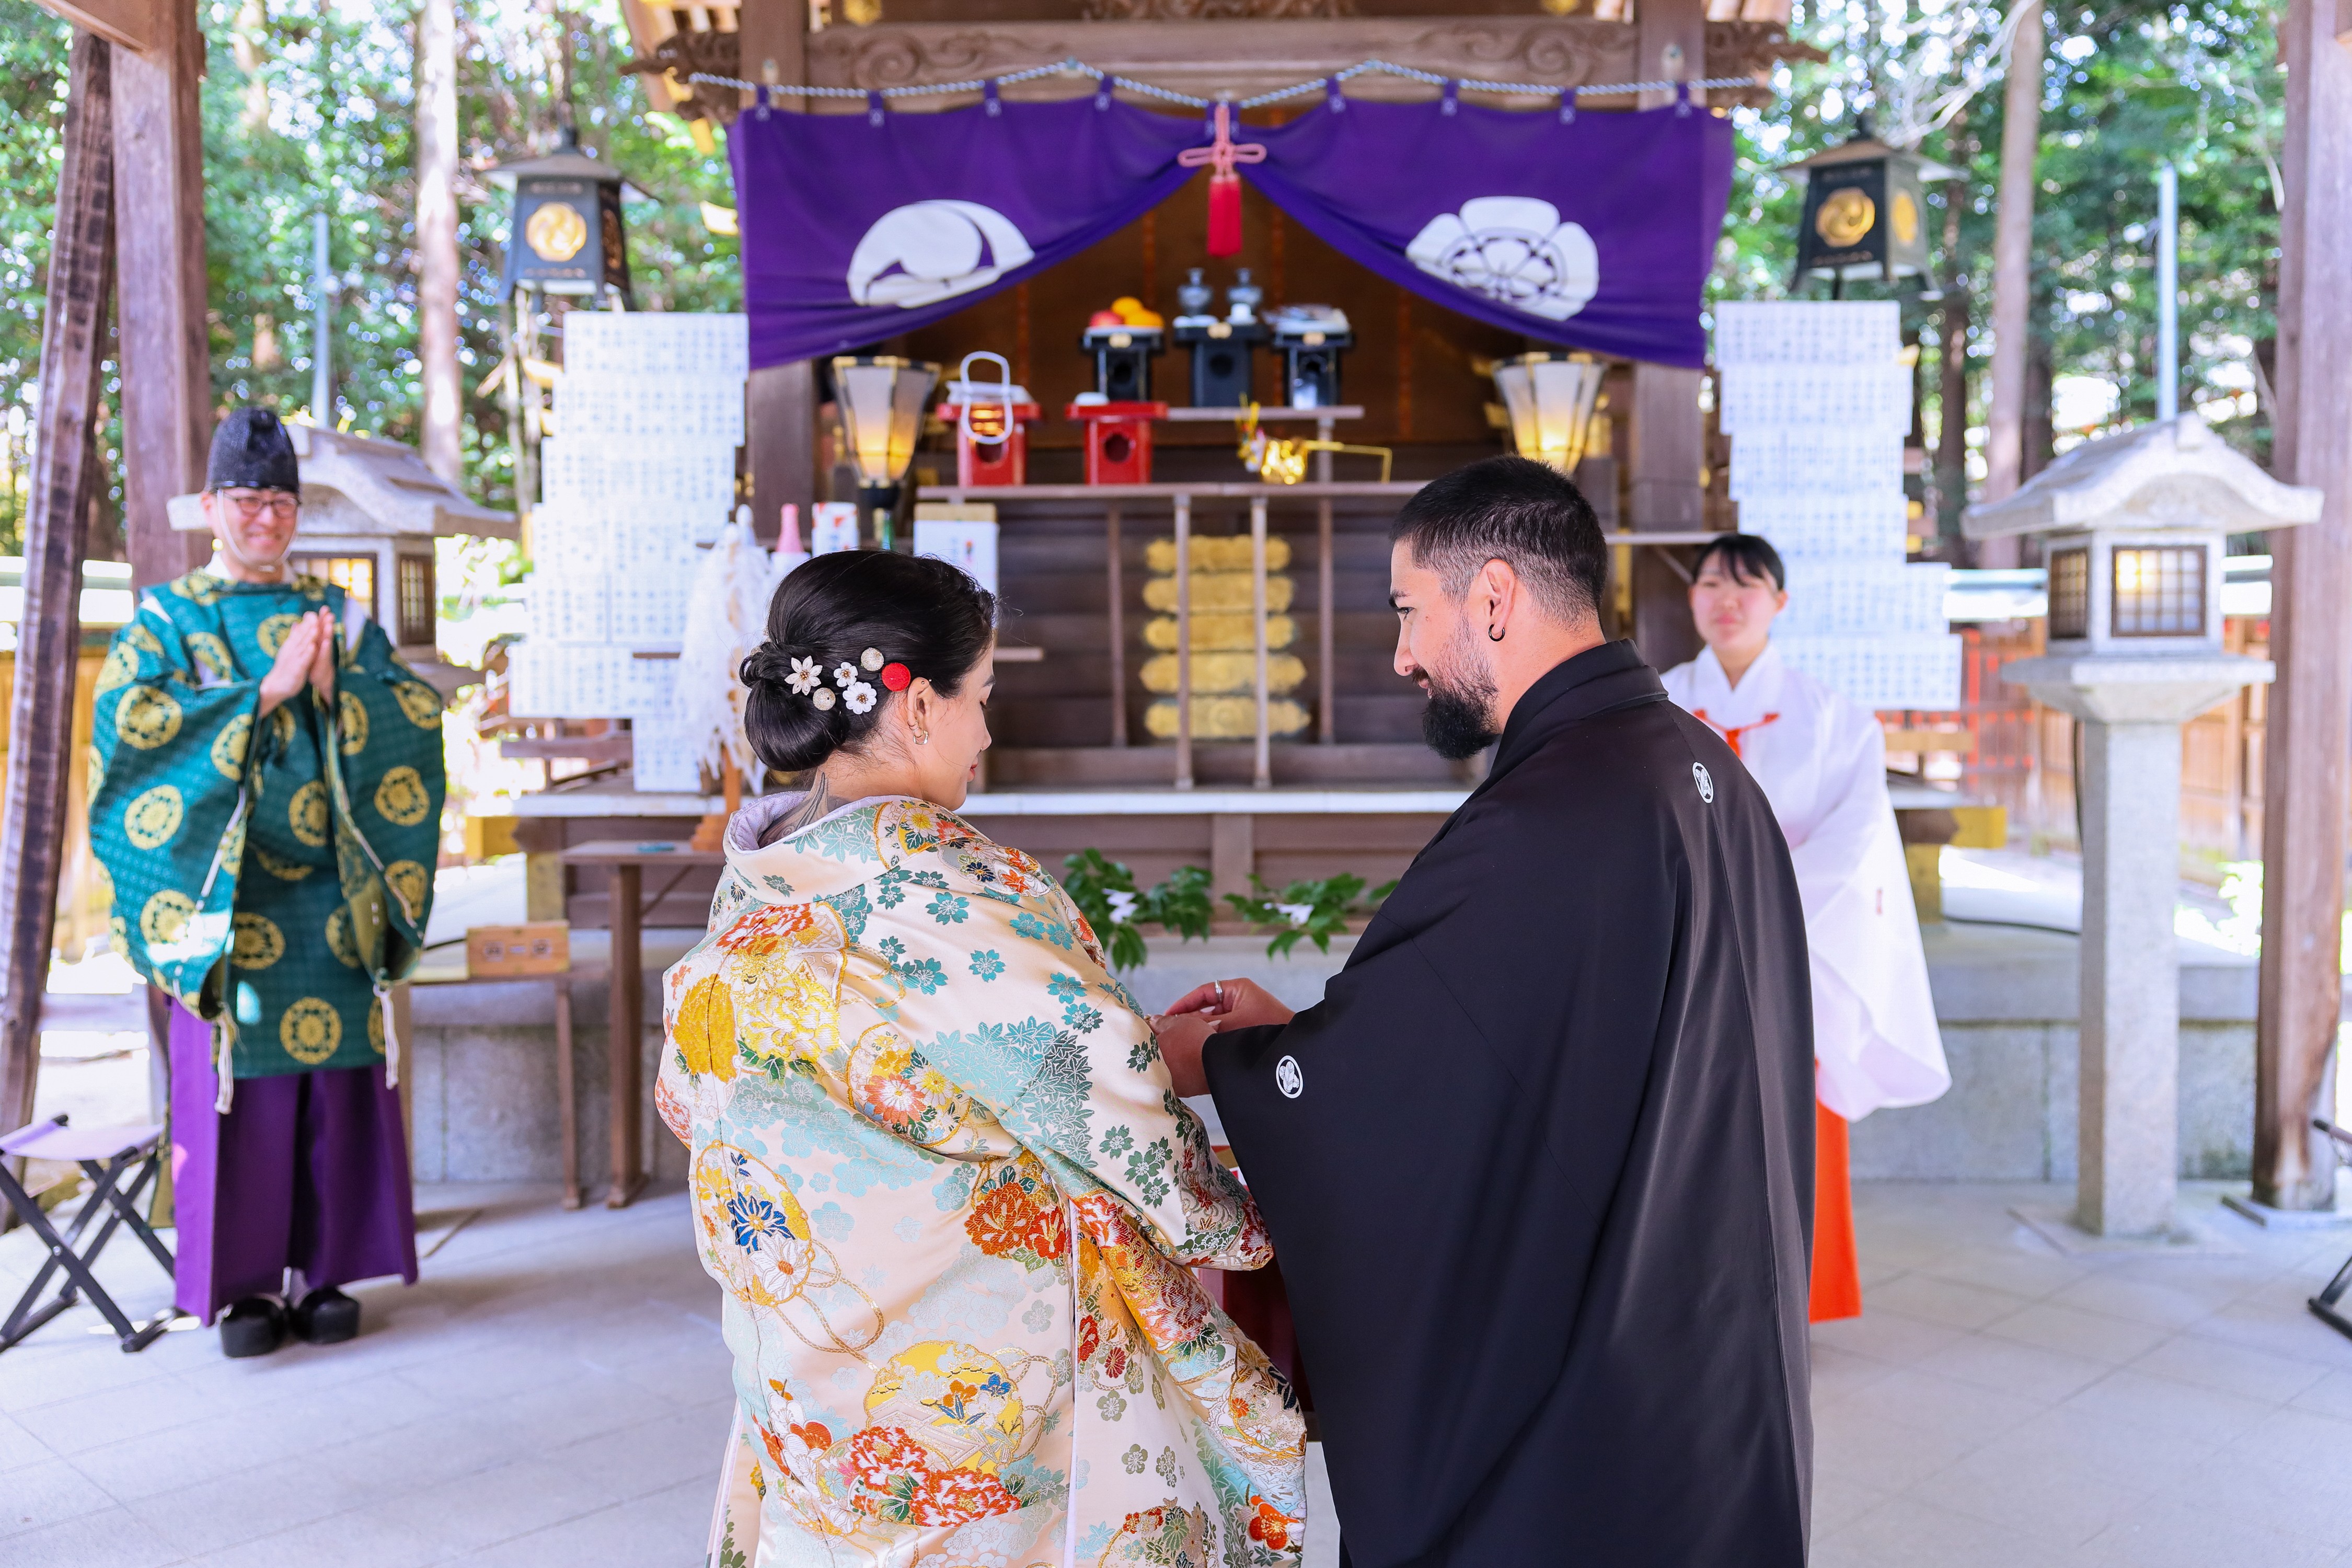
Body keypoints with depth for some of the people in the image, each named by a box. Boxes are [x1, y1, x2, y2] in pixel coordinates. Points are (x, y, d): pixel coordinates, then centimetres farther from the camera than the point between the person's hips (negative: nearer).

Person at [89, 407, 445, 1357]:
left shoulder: (340, 615, 13)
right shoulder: (165, 620, 7)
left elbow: (416, 717, 2)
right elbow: (128, 722, -11)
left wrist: (336, 687, -16)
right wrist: (265, 691, -17)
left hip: (332, 895, 2)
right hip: (227, 894, -2)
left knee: (336, 1076, 2)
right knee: (237, 1079, -1)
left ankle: (322, 1268, 14)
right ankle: (243, 1280, 10)